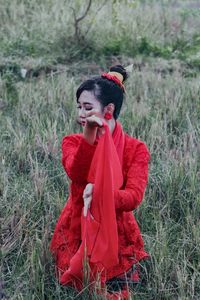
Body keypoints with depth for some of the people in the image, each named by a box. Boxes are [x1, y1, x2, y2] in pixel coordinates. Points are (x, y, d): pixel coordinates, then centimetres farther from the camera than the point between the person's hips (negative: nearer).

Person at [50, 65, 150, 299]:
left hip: (117, 235, -1)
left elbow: (134, 197, -20)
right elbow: (76, 175, -23)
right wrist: (89, 137, -37)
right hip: (76, 233, 1)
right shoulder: (73, 142, -2)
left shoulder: (136, 149, -7)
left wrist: (99, 194, -38)